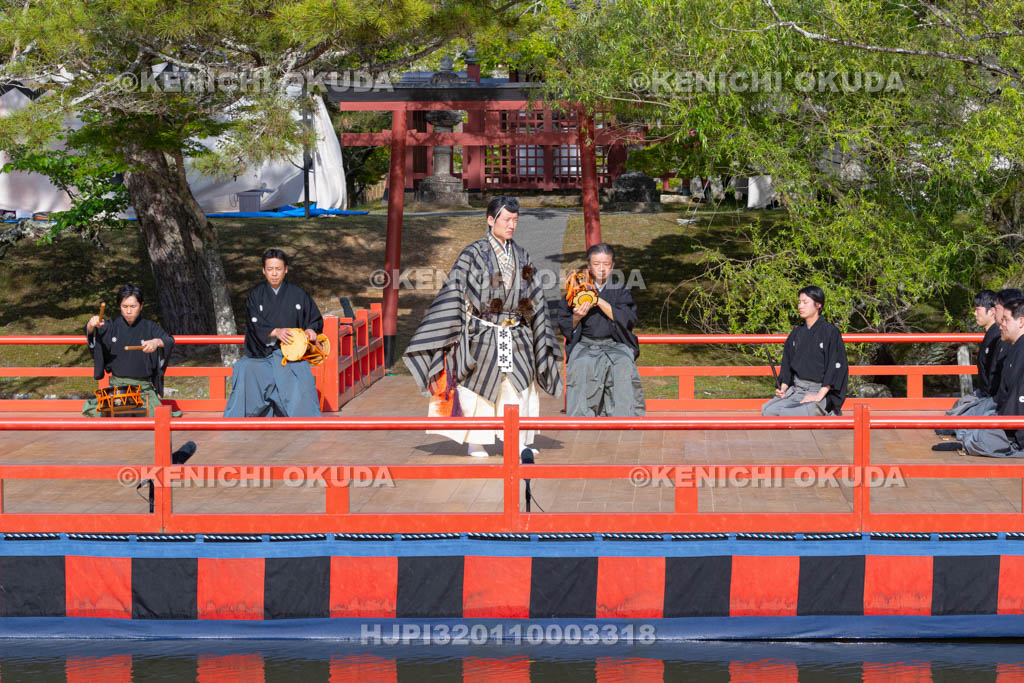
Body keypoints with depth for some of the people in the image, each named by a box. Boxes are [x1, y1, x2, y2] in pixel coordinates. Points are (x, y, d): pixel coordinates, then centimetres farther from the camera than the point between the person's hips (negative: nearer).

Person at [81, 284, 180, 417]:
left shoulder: (150, 327, 3)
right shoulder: (112, 327, 7)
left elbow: (170, 342, -12)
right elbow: (90, 332, -8)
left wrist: (157, 342, -36)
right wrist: (92, 325, -33)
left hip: (144, 386, -2)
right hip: (116, 385, 2)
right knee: (90, 410, -16)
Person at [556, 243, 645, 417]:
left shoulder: (620, 290, 12)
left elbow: (628, 319, -5)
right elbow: (565, 327, 10)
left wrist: (599, 301, -11)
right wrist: (577, 317, -13)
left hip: (615, 344, 0)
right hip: (584, 345, 0)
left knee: (623, 366, -33)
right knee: (581, 366, -34)